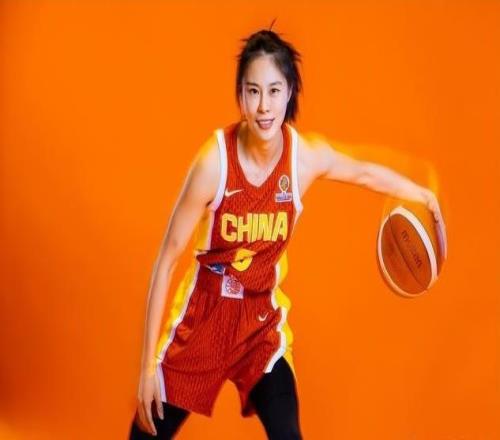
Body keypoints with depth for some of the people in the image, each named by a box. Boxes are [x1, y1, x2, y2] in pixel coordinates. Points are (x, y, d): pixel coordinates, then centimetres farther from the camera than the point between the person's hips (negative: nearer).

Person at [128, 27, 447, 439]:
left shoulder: (308, 155, -13)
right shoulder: (215, 160, -22)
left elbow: (366, 173, 11)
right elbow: (167, 259, -17)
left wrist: (424, 195, 21)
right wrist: (148, 363, -16)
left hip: (262, 320, 3)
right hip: (203, 316, -2)